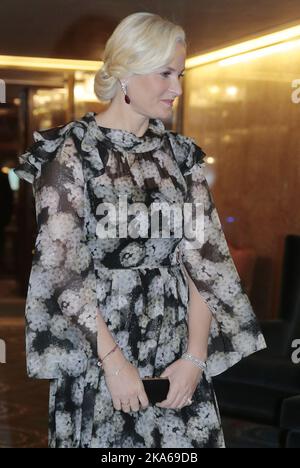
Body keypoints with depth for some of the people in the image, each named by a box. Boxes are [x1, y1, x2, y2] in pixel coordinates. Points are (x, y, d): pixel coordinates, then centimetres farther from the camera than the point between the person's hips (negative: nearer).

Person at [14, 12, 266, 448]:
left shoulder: (182, 152, 5)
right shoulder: (70, 150, -9)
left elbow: (204, 258, 1)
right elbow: (61, 269, -12)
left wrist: (196, 357, -8)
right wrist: (115, 363, -15)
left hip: (177, 353, 4)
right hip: (95, 350, -4)